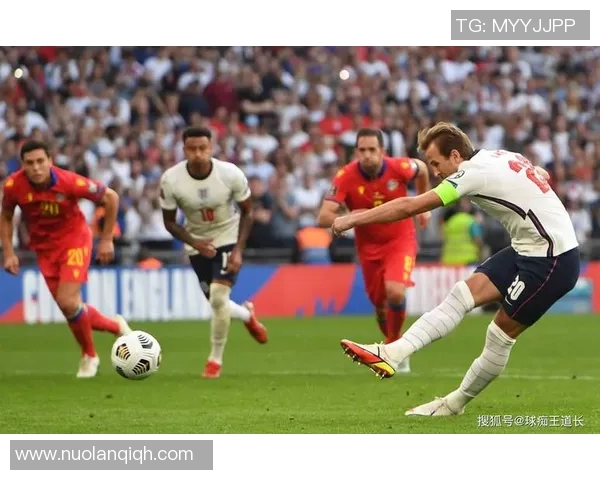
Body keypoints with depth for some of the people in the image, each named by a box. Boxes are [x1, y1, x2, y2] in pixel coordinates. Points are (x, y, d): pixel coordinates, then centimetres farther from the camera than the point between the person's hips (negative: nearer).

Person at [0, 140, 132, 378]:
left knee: (68, 302, -17)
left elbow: (110, 197, -12)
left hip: (74, 240, -4)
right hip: (44, 248, 4)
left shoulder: (70, 182, -27)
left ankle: (89, 356, 8)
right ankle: (115, 326, 32)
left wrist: (106, 240, -8)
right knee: (69, 306, 3)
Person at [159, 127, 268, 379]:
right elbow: (169, 221, -7)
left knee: (218, 297, -18)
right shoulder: (170, 180, -21)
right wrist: (195, 243, -22)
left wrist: (238, 250, -15)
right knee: (217, 304, 9)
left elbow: (247, 212, -6)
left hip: (228, 238, -2)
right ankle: (247, 314, 46)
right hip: (197, 244, 2)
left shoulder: (231, 174, -22)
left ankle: (215, 359, 1)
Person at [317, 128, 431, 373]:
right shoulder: (346, 177, -22)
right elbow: (323, 218, -25)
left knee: (395, 292, -24)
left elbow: (423, 169, 5)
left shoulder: (399, 168, -21)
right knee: (380, 306, 10)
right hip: (369, 245, 2)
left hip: (400, 239, -2)